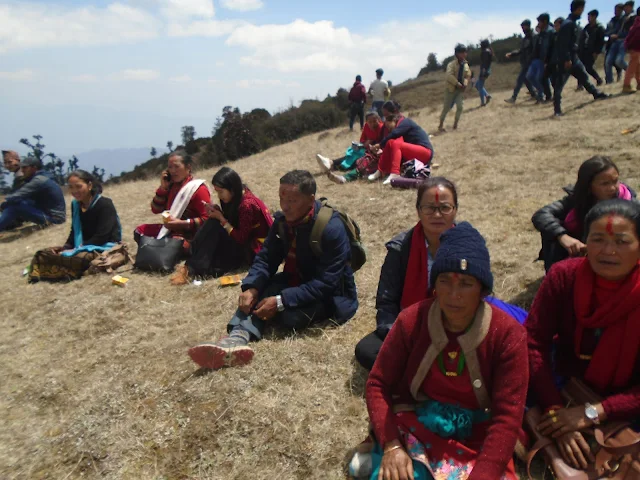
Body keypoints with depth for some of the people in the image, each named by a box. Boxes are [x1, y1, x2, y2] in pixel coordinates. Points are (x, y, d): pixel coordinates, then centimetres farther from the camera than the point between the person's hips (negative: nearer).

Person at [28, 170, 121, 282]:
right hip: (83, 247, 8)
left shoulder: (104, 204, -15)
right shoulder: (75, 204, 9)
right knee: (43, 254, -3)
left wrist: (77, 249, -20)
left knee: (78, 258, -38)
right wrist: (65, 247, -5)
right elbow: (75, 231, 14)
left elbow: (102, 236, -19)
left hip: (106, 247, -8)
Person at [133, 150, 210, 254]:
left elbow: (207, 219, -21)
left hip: (190, 235, -8)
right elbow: (156, 210, 8)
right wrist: (163, 187, -2)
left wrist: (182, 224, -26)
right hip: (170, 229, 8)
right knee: (139, 231, 9)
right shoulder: (171, 185, 8)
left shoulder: (198, 189, -15)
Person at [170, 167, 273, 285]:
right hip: (244, 242, 9)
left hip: (254, 250, -9)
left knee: (214, 226, -20)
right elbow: (230, 224, 6)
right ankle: (194, 265, -15)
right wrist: (217, 213, -11)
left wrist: (221, 219, -17)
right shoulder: (236, 198, 5)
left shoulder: (247, 205, -23)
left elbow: (241, 239, -22)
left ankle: (193, 269, -20)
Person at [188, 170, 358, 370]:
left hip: (329, 294, -6)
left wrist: (281, 301, -35)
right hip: (295, 281, 6)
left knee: (291, 315, -33)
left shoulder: (332, 228, -26)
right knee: (255, 294, -19)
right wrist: (252, 288, -25)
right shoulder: (282, 219, -5)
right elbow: (266, 257, -4)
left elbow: (325, 282, -29)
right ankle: (238, 338, -43)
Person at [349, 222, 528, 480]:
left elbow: (507, 416, -14)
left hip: (476, 438, 2)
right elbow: (378, 384, -5)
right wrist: (391, 445, -19)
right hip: (414, 426, -1)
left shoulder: (508, 333, -13)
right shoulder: (411, 320, -10)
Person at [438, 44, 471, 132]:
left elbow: (468, 76, 11)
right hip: (451, 88, -5)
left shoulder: (466, 64, 4)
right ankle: (441, 125, 13)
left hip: (460, 89, 5)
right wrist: (458, 84, -24)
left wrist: (465, 84, -9)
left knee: (460, 106, -3)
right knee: (447, 107, 1)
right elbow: (449, 76, -27)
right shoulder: (452, 64, -16)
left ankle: (455, 125, 10)